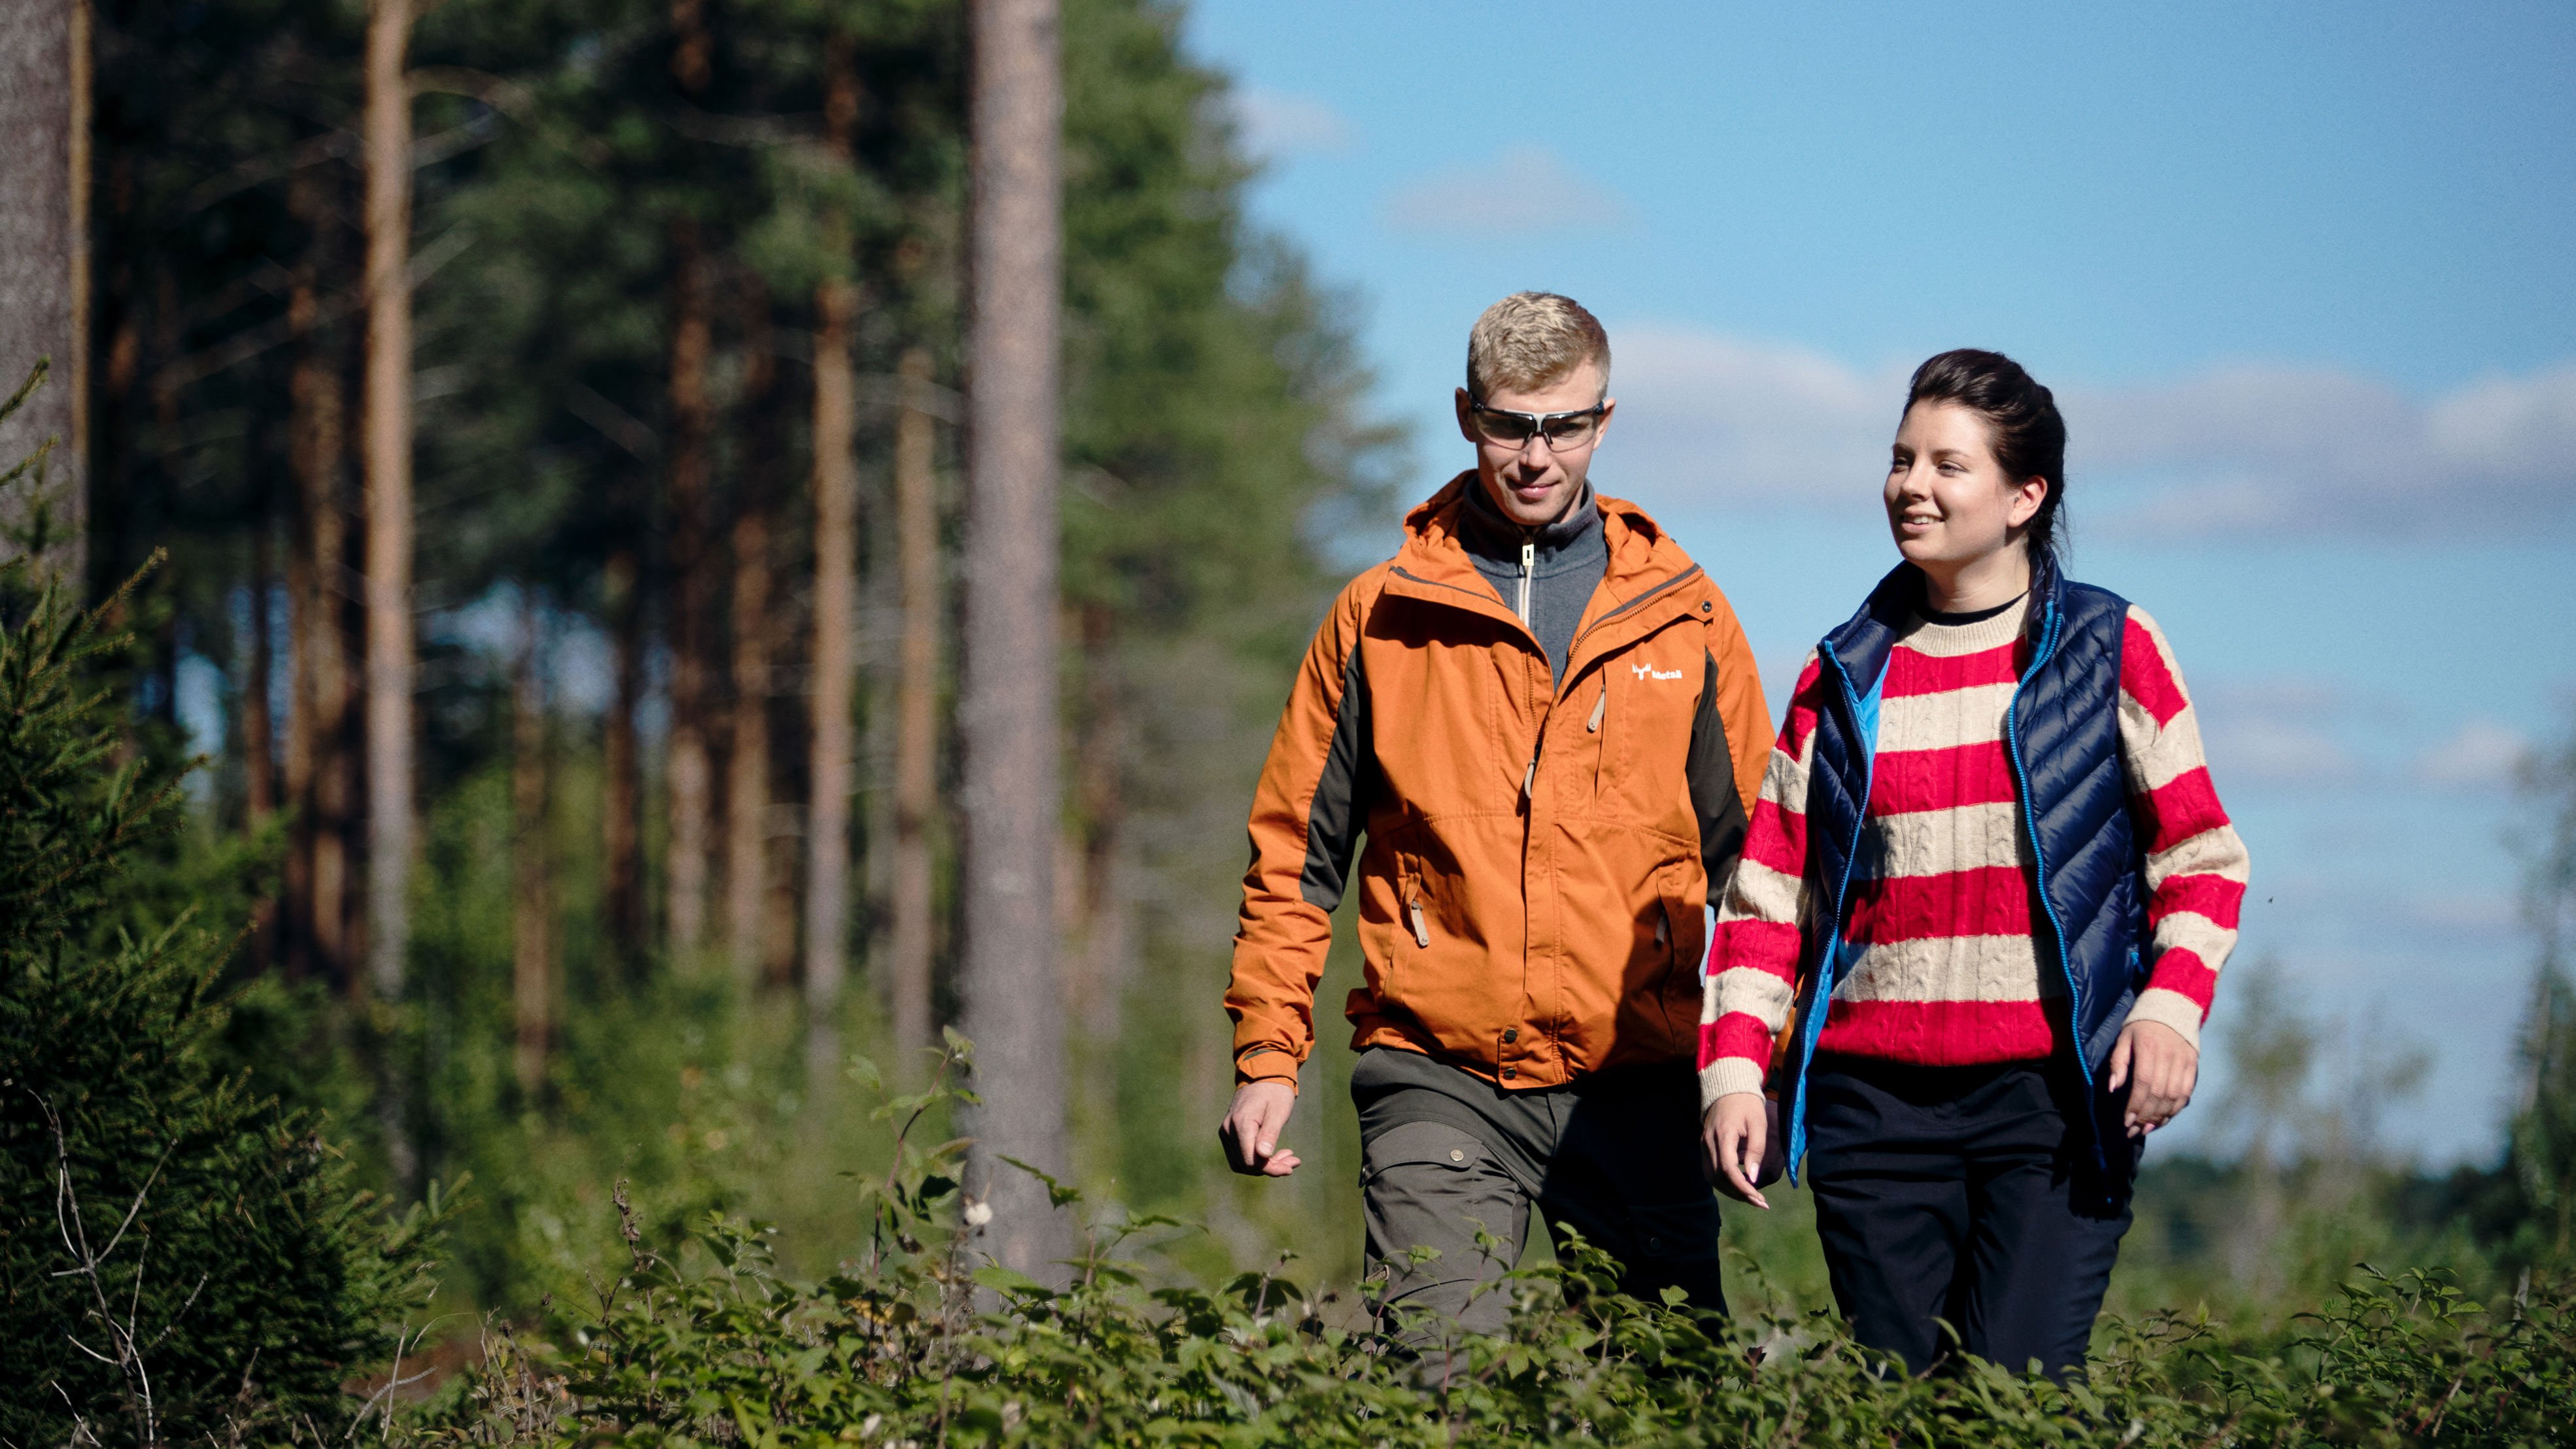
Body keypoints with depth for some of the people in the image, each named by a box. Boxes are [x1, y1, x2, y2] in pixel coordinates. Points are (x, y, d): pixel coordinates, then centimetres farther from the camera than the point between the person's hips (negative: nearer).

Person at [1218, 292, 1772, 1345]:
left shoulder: (1680, 615, 8)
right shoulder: (1381, 617, 6)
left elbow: (1755, 853, 12)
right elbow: (1294, 854, 10)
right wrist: (1266, 1056, 2)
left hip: (1639, 1082, 1)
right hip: (1439, 1084, -1)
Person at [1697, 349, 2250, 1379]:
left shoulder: (2111, 651, 5)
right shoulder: (1844, 676, 13)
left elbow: (2201, 858, 6)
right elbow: (1769, 889, 13)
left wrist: (2172, 1003, -11)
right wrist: (1735, 1065, 2)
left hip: (2055, 1091, -3)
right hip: (1873, 1100, 3)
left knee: (2018, 1388, -14)